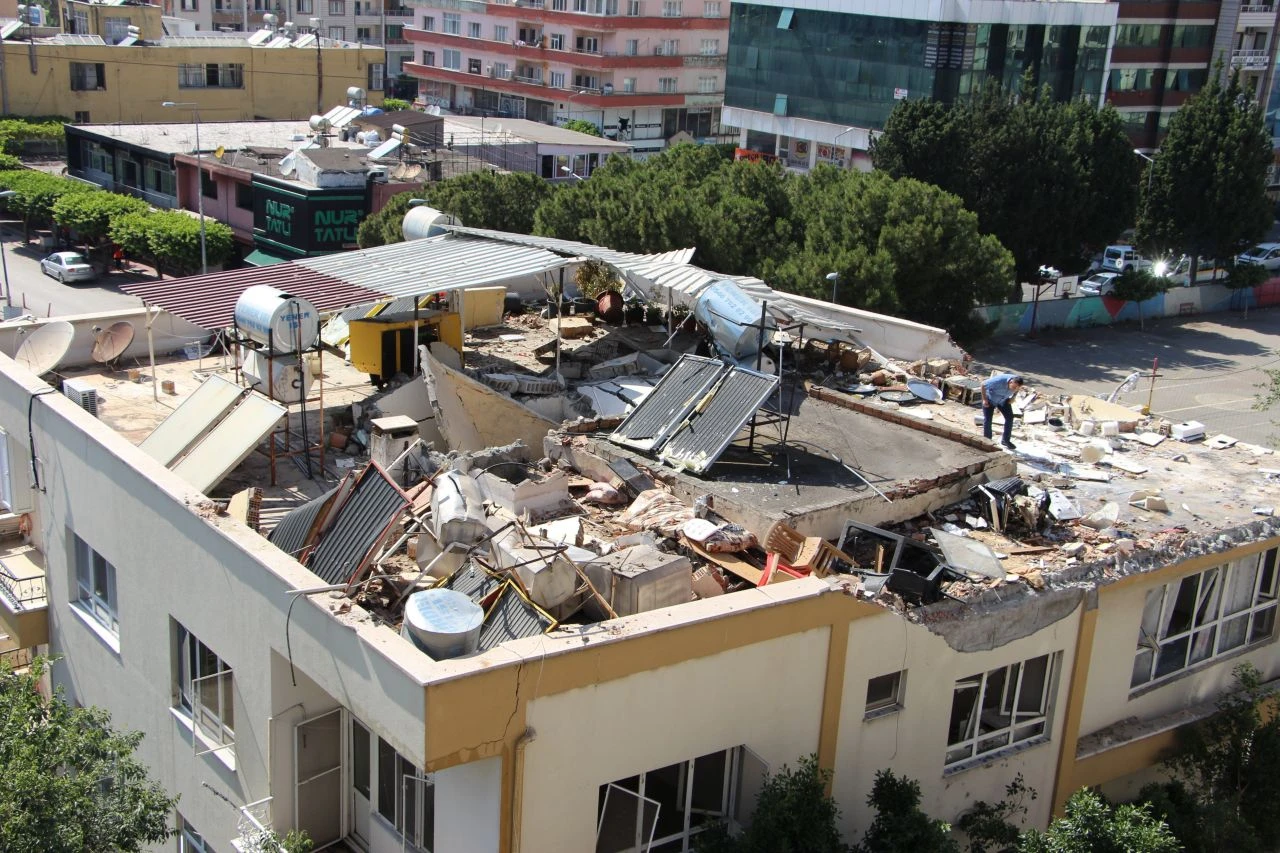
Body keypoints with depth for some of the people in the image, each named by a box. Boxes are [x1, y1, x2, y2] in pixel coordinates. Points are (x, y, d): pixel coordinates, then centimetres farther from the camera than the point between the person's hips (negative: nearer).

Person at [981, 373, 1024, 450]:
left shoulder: (1016, 383, -24)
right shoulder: (999, 381, -41)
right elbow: (983, 385, -29)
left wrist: (1013, 398, -9)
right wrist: (984, 399, -22)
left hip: (1003, 400, 5)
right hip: (990, 399, -4)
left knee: (1010, 417, -4)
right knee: (987, 420, -4)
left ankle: (1005, 440, 9)